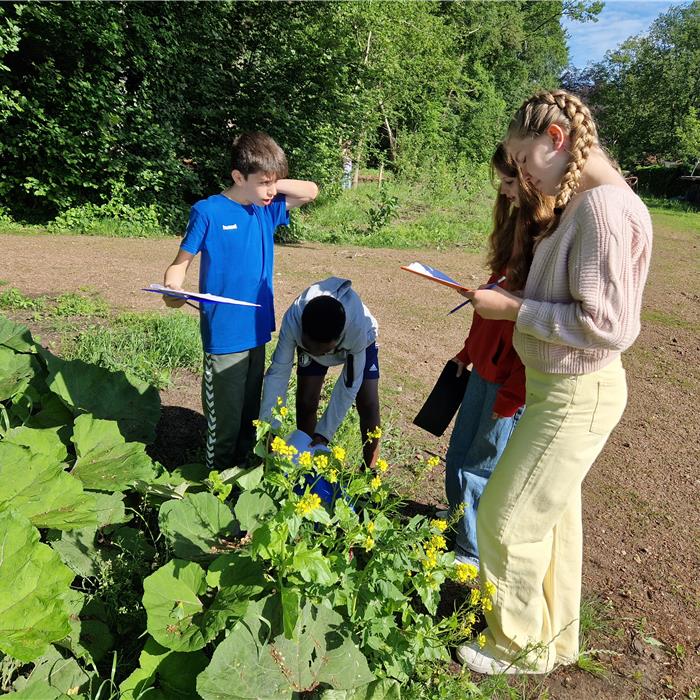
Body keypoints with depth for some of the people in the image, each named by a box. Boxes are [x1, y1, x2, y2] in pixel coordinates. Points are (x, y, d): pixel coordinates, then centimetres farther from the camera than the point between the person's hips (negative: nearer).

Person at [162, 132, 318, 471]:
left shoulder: (267, 209, 6)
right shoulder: (208, 212, -11)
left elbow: (310, 191, 15)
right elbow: (181, 262, -5)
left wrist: (273, 185, 0)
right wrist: (173, 288, -26)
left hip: (257, 329, 6)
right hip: (223, 334, -6)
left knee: (250, 411, 19)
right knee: (224, 417, 3)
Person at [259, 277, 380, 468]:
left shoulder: (358, 327, -44)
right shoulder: (292, 320, -40)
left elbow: (349, 384, -33)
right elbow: (278, 372, -32)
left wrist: (324, 434, -34)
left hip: (359, 342, -1)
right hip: (310, 338, 2)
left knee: (368, 405, -10)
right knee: (306, 402, -10)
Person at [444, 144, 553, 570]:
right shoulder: (519, 223, 8)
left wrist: (512, 394, -16)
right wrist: (468, 351, 17)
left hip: (516, 378, -8)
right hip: (487, 366, 9)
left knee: (481, 469, 7)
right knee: (460, 458, 19)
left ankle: (473, 556, 31)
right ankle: (461, 533, 42)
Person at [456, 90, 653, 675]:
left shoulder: (603, 207, -22)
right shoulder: (584, 201, 8)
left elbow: (605, 324, -25)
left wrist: (513, 309, -19)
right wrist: (511, 298, 4)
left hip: (575, 396, -9)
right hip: (564, 387, 10)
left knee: (508, 517, 4)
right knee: (552, 513, 21)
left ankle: (521, 646, 29)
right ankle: (556, 637, 42)